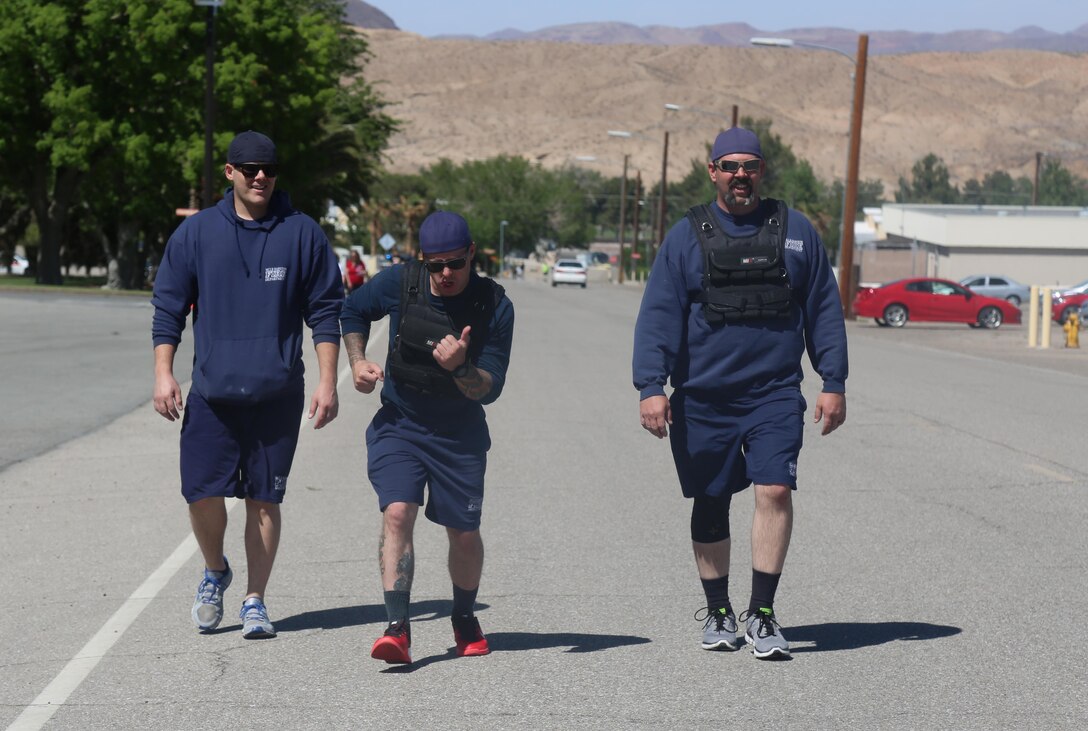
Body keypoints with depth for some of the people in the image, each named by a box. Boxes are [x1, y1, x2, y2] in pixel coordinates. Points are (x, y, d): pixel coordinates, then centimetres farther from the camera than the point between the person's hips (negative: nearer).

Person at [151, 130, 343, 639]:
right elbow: (168, 308, 9)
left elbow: (325, 312, 7)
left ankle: (255, 602, 15)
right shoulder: (196, 233, 5)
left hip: (277, 396, 0)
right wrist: (163, 374, 0)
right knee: (203, 492, -7)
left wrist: (327, 382, 1)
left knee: (264, 500, 3)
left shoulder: (303, 234, 4)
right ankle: (215, 572, 21)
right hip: (211, 392, 0)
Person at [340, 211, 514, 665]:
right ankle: (397, 628, -25)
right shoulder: (400, 283, -11)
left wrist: (460, 367, -34)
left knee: (464, 534, 8)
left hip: (460, 436, 0)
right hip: (398, 424, 0)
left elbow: (489, 391, -14)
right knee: (397, 513, -21)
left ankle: (465, 620, 35)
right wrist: (357, 361, -4)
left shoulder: (494, 306, -14)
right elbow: (354, 311, 11)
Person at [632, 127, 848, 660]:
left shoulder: (795, 231, 7)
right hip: (703, 399, 1)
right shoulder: (687, 237, 4)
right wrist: (651, 386, -11)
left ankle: (762, 614, -8)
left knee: (775, 491, -15)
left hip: (775, 395, -1)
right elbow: (658, 316, -1)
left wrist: (833, 382, 5)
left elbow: (823, 310, 10)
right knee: (710, 505, 9)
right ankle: (717, 613, 24)